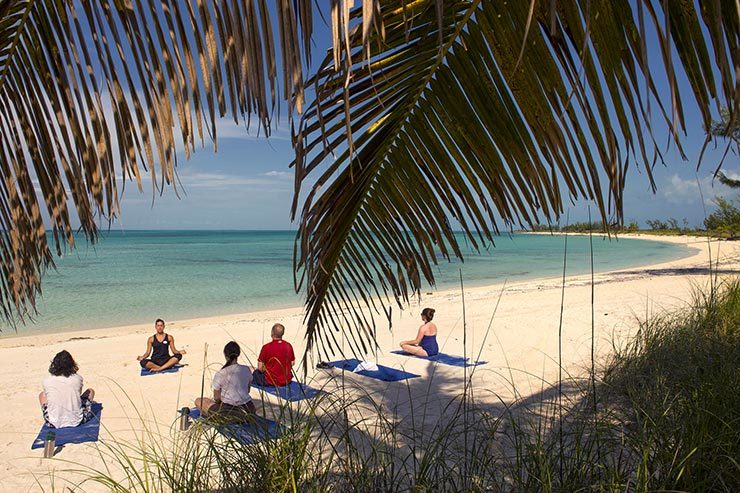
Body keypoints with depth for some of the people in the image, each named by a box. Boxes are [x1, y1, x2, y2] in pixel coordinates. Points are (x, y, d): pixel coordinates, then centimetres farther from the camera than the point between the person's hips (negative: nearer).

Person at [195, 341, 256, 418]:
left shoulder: (220, 374, -13)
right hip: (247, 409, 5)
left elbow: (217, 398, -3)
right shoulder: (246, 370, 0)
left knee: (198, 401, 12)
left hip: (228, 411, -5)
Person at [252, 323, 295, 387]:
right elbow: (293, 363, 5)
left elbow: (260, 368, -12)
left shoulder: (266, 347, -20)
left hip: (271, 383, -5)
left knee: (256, 372, 22)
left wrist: (265, 370, 8)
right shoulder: (288, 346, -7)